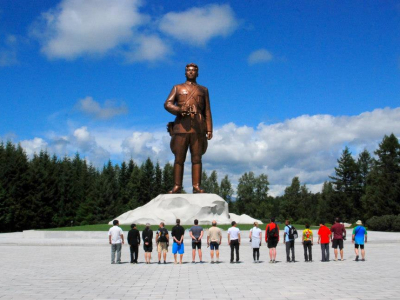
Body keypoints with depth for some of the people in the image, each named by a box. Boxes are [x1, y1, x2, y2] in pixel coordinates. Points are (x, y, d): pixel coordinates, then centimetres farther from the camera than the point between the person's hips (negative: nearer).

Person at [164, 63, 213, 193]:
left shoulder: (203, 90, 21)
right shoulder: (177, 88, 18)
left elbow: (207, 111, 13)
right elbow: (167, 104, 4)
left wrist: (209, 130, 2)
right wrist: (180, 110, -15)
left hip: (198, 128, 0)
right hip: (181, 126, 0)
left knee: (197, 158, -3)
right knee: (179, 158, -3)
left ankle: (196, 186, -4)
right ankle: (177, 186, -1)